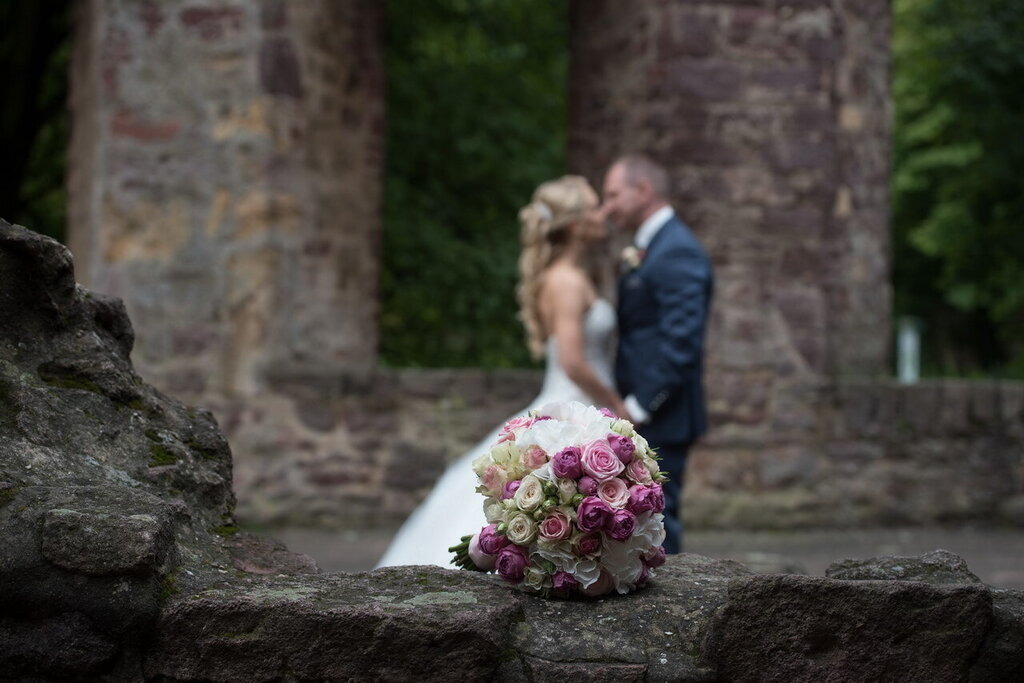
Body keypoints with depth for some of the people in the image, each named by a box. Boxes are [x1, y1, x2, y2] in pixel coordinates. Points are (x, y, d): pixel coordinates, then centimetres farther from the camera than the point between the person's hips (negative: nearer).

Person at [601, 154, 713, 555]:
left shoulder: (677, 254, -15)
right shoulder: (650, 249, 18)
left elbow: (681, 344, -23)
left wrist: (639, 408, -19)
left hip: (659, 419, -10)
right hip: (638, 417, 10)